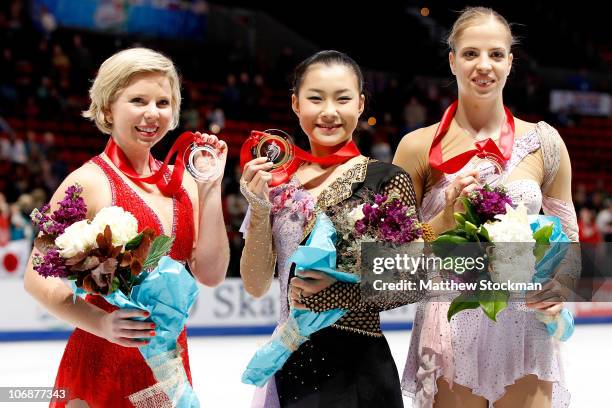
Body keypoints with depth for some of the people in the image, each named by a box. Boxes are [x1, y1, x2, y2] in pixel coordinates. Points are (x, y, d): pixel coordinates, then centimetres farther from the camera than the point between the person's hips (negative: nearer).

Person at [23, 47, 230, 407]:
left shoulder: (181, 182, 4)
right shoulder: (91, 181, -12)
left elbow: (210, 274, -1)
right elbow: (38, 278, -13)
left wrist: (210, 188, -6)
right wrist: (101, 324, -27)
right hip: (104, 362, -5)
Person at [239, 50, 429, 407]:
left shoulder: (386, 180, -7)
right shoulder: (278, 183, 2)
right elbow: (256, 285, 1)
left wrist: (337, 285, -19)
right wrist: (260, 210, -12)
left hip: (356, 369, -3)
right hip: (291, 364, 3)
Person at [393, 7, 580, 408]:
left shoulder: (544, 142, 3)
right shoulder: (420, 146, -1)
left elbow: (567, 235, 9)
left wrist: (560, 285, -10)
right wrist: (444, 221, -17)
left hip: (525, 333, 1)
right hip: (450, 333, -1)